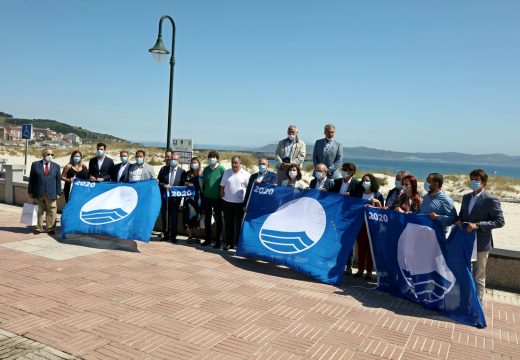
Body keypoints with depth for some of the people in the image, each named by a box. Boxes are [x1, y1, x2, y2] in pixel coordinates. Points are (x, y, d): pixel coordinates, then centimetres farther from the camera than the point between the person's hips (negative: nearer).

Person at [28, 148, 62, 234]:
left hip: (51, 194, 1)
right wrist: (30, 192, 2)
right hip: (38, 193, 0)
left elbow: (58, 180, 7)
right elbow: (31, 179, 6)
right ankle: (39, 228, 20)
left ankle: (50, 228, 13)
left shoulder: (56, 166, 8)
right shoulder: (35, 164, 5)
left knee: (51, 212, 2)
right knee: (39, 211, 8)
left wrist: (58, 193, 1)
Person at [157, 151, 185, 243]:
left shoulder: (182, 171, -3)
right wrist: (164, 185, -16)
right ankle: (166, 235, 25)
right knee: (164, 217, 10)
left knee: (174, 217, 5)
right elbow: (158, 182, 2)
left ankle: (173, 236, 18)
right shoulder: (163, 169, 3)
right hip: (164, 197, 2)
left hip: (175, 198, -2)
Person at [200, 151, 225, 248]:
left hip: (217, 198, -5)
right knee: (207, 219, 12)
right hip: (206, 197, 5)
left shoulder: (221, 169, -9)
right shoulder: (206, 169, 6)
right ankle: (207, 239, 23)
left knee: (218, 219, 5)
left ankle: (218, 241, 12)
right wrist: (202, 195, 10)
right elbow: (203, 183, 12)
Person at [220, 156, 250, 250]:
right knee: (228, 224, 9)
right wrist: (222, 198, 6)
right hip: (227, 202, 3)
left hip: (240, 203, -2)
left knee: (239, 225, 6)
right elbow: (222, 187, 11)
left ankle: (238, 243, 17)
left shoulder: (246, 174, -3)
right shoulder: (227, 172, 6)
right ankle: (228, 243, 20)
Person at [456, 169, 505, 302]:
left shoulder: (491, 200, -13)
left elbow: (500, 221, -15)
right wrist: (459, 220, -4)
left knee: (478, 277, 6)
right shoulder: (466, 197, 8)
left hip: (481, 243, -6)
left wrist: (477, 225, -24)